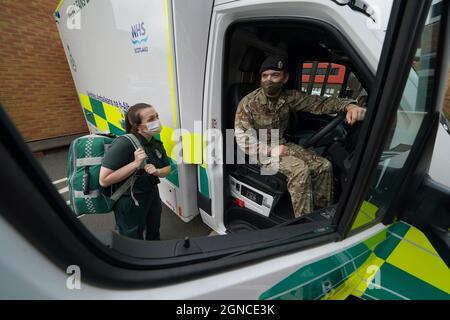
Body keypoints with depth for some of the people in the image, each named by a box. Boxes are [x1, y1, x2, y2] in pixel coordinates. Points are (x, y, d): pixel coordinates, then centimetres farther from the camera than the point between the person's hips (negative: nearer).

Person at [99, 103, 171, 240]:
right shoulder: (124, 143, -26)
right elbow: (104, 180, -26)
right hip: (129, 202, -7)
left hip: (152, 196, 7)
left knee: (154, 234, 29)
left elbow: (167, 169, 6)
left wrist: (156, 171, -16)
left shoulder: (156, 144, -4)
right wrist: (135, 164, -33)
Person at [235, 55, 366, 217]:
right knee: (300, 170, -28)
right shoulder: (248, 103, -13)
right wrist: (269, 150, -25)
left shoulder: (290, 97, -1)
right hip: (261, 150, -5)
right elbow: (242, 137, -16)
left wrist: (348, 105, -25)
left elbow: (318, 102, -5)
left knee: (324, 166, -9)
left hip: (281, 144, 6)